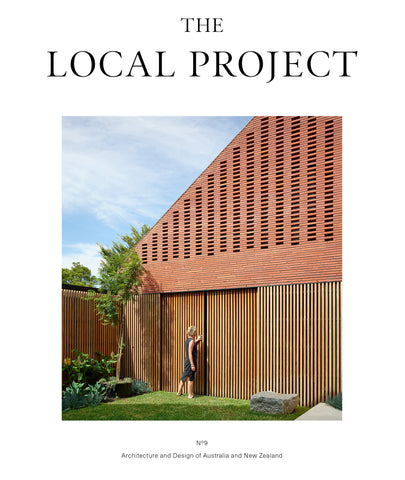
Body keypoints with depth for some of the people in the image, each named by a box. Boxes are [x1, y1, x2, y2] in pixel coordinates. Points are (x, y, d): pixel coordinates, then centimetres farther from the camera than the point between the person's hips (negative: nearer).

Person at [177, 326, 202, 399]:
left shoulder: (188, 340, 10)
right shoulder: (191, 341, -16)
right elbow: (190, 353, -20)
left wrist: (197, 340, 26)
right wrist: (192, 365, -21)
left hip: (187, 361, 9)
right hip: (190, 361, -9)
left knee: (184, 377, 17)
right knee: (191, 379, 1)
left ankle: (179, 392, 25)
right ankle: (190, 395, 8)